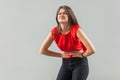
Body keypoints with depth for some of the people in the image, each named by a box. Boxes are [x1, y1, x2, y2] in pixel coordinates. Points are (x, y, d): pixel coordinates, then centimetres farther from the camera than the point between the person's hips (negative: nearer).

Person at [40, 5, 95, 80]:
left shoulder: (76, 29, -21)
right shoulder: (54, 31, -7)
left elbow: (91, 50, -26)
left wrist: (81, 55, -9)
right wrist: (61, 55, 0)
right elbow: (43, 50, 2)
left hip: (80, 63, -4)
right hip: (65, 64, 5)